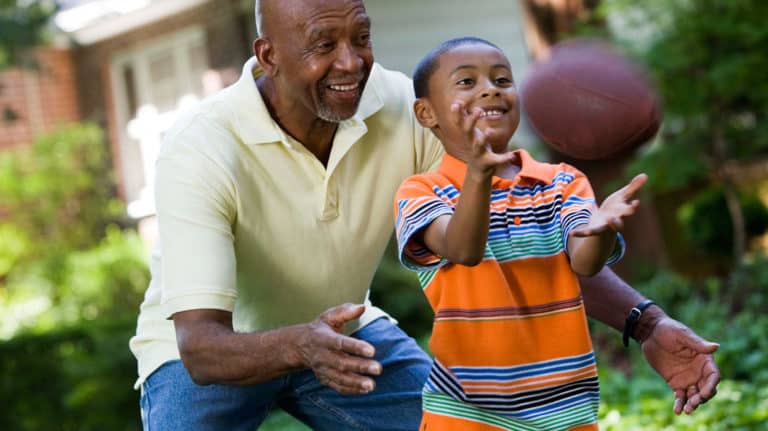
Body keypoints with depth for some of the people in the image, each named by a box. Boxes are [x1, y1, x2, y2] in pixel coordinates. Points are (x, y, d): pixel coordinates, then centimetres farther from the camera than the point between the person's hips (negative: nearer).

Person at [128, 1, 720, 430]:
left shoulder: (407, 111, -22)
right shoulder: (201, 151, -34)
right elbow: (200, 348, -40)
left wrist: (645, 322, -35)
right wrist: (301, 345, -62)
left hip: (343, 333, 4)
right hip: (214, 347, -4)